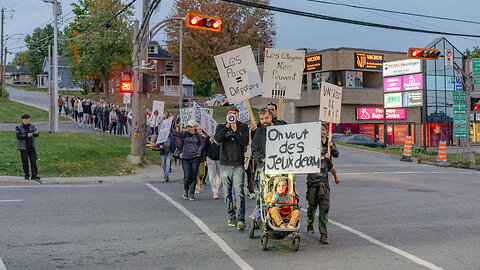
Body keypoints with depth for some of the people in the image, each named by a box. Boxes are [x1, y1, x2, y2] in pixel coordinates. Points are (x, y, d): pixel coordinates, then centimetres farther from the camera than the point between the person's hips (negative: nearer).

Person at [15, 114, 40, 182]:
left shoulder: (32, 126, 6)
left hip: (31, 147, 3)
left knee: (33, 161, -2)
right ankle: (27, 175, 15)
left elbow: (36, 135, -2)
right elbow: (18, 136, -15)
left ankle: (34, 175, 0)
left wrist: (36, 133, -27)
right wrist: (27, 136, -29)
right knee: (25, 162, 3)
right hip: (23, 148, -2)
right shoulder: (18, 128, -3)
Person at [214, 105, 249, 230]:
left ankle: (240, 219, -18)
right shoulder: (221, 127, 11)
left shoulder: (243, 127, 9)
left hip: (238, 164, -2)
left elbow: (245, 142, -6)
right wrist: (227, 126, -16)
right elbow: (217, 138, -9)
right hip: (225, 164, 2)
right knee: (227, 193, 7)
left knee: (240, 192, -12)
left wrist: (236, 131, -15)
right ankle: (231, 216, 17)